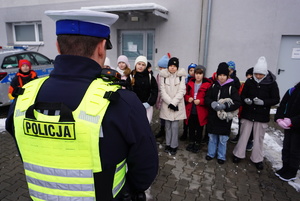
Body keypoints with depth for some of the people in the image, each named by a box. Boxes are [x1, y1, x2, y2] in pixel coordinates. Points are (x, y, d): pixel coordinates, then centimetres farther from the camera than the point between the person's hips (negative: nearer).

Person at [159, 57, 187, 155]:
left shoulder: (181, 76, -3)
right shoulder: (163, 76, 0)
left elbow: (181, 91, -7)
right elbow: (163, 91, -4)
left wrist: (174, 103, -14)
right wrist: (170, 103, -13)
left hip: (177, 105, -1)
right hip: (166, 105, 1)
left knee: (174, 126, 0)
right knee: (168, 126, 10)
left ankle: (174, 146, 14)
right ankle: (168, 144, 24)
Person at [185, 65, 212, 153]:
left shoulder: (207, 85, -10)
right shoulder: (190, 83, 3)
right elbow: (186, 94, 13)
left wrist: (200, 101, -21)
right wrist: (188, 98, -7)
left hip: (201, 112, -3)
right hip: (190, 110, 4)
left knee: (199, 129, 12)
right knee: (191, 128, 16)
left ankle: (197, 144, 30)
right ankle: (191, 142, 35)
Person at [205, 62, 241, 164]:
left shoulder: (231, 87, -7)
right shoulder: (213, 86, 2)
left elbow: (237, 103, -11)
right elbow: (207, 98, 2)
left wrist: (224, 106, -23)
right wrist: (212, 104, -19)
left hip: (225, 118, -2)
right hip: (213, 116, 3)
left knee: (223, 139, 8)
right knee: (212, 137, 15)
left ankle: (221, 156, 28)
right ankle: (211, 153, 33)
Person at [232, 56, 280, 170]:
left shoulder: (272, 83, -9)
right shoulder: (249, 82, -5)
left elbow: (276, 99, -6)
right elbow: (242, 95, 2)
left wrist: (263, 102, -22)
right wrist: (246, 100, -20)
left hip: (262, 116, -1)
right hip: (247, 113, 1)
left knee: (259, 138, 11)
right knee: (244, 135, 11)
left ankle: (257, 159, 28)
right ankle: (238, 154, 28)